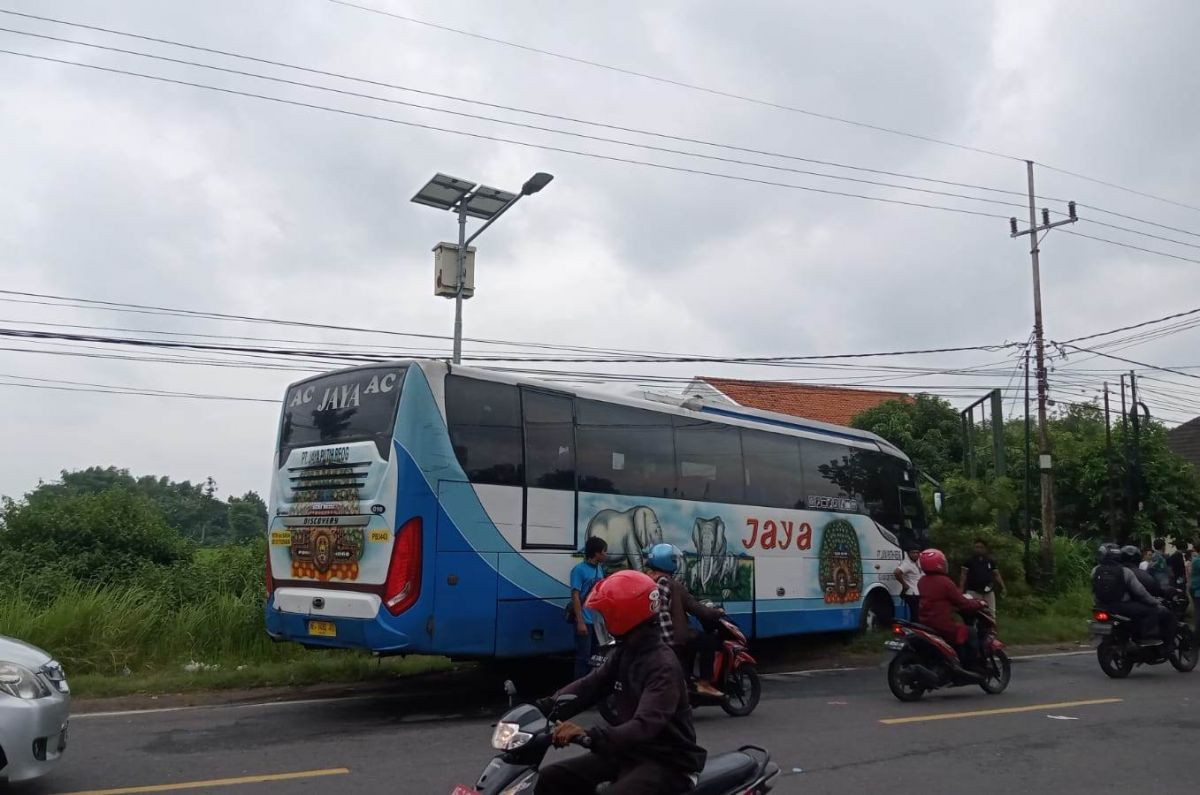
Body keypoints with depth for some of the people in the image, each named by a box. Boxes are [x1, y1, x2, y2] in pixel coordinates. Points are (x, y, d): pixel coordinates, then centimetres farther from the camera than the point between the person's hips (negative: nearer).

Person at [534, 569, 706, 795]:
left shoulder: (663, 665, -22)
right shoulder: (624, 652, 8)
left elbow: (645, 726, -35)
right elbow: (589, 685, 3)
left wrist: (590, 735, -49)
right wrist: (542, 708, -12)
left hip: (667, 761, -9)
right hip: (630, 751, 9)